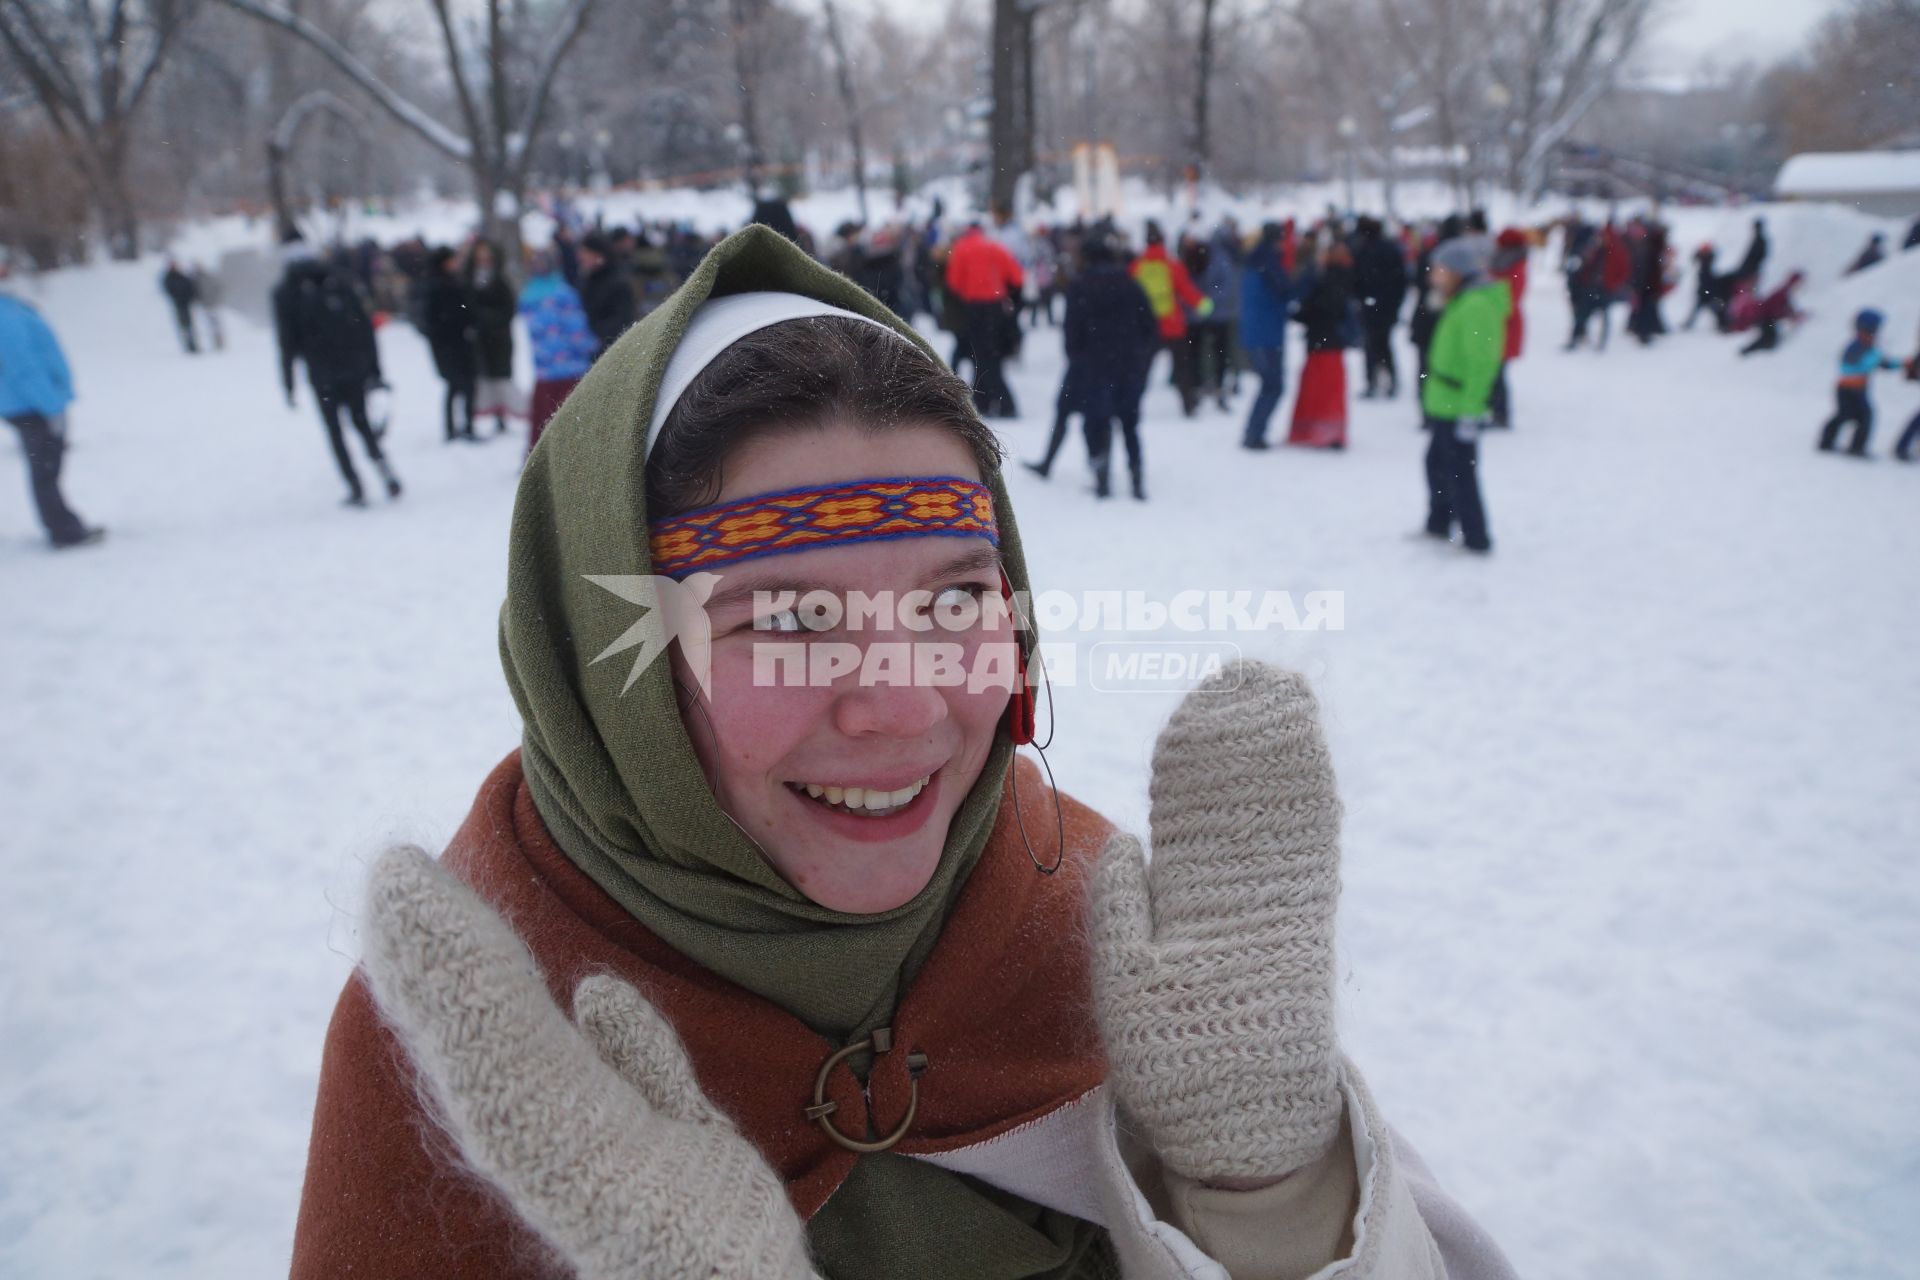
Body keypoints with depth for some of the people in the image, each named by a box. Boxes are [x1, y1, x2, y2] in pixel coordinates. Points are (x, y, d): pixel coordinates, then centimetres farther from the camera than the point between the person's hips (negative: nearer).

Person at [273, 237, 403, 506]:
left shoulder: (285, 292, -2)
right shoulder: (339, 278, 5)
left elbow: (287, 342, -5)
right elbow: (365, 325, 3)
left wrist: (288, 384, 1)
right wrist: (374, 369, 7)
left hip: (321, 373, -3)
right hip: (355, 366, 3)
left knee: (334, 429, 8)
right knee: (361, 421, 16)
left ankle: (356, 489, 3)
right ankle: (383, 468, -6)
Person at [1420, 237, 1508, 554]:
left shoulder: (1476, 306, -19)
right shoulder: (1461, 302, 14)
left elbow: (1481, 364, -23)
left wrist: (1470, 410, -24)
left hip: (1457, 409, -10)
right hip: (1442, 405, 10)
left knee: (1460, 472, -2)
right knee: (1438, 463, 21)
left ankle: (1476, 540, 8)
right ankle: (1438, 526, 36)